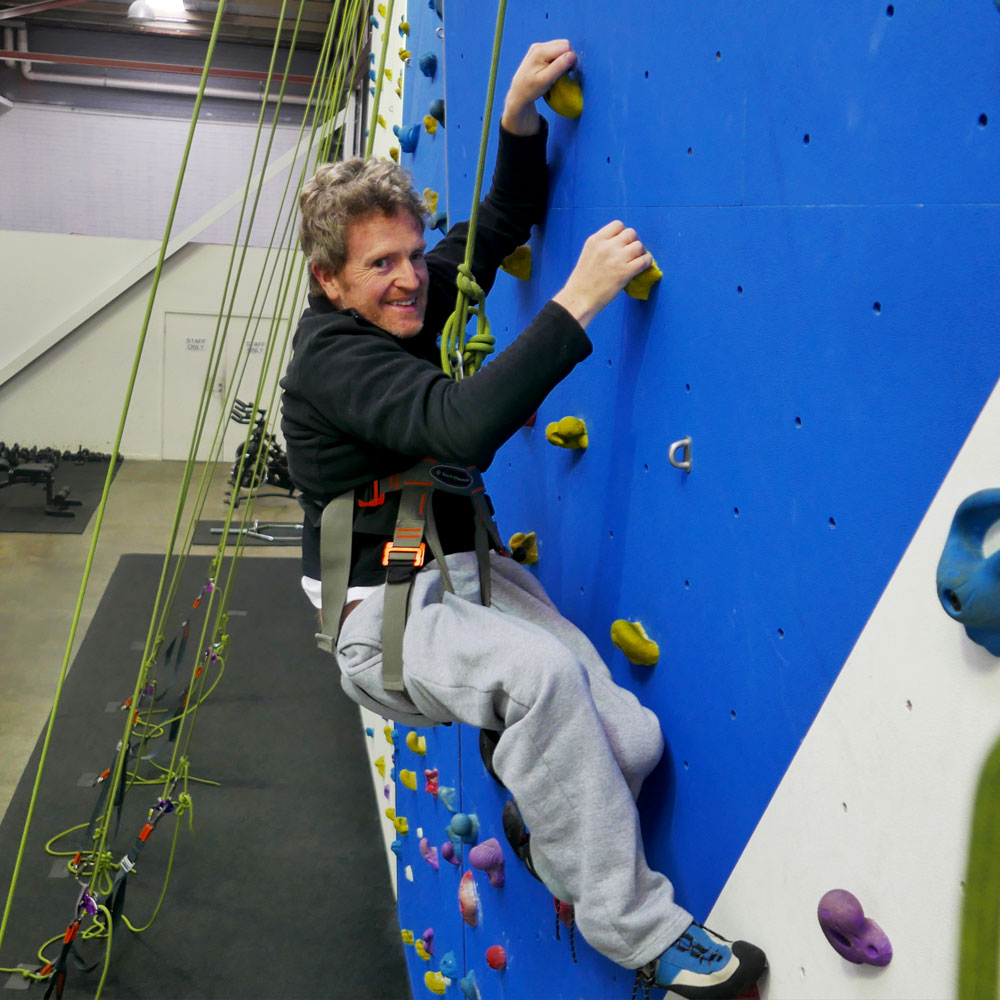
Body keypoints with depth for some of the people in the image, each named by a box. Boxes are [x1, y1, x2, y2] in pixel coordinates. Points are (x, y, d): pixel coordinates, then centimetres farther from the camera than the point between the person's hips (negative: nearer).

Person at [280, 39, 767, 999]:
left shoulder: (405, 301, 7)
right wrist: (577, 300, -32)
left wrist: (519, 114, -1)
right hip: (382, 614, -7)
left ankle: (551, 827, 21)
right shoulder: (331, 351, -17)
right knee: (538, 669, -38)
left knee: (629, 742, -15)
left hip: (466, 572, 7)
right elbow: (465, 422, -35)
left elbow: (507, 216, 16)